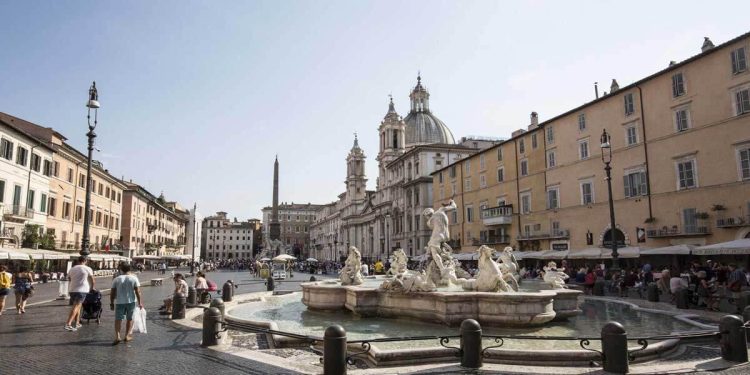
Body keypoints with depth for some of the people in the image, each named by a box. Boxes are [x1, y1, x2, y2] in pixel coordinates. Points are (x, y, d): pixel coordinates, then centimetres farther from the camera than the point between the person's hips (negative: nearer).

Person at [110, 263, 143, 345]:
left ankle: (117, 336, -12)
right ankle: (127, 336, 16)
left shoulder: (116, 279, 2)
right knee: (130, 319, 12)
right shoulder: (134, 278, -2)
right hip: (131, 302, 0)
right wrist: (140, 303, -2)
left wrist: (111, 303, 11)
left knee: (118, 319, 2)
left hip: (119, 302, 0)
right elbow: (138, 292, -7)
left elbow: (112, 293, 2)